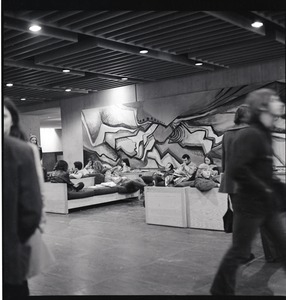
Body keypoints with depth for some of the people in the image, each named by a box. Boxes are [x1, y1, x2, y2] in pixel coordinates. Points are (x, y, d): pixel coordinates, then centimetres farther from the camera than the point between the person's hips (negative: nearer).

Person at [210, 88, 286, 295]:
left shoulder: (264, 134, 11)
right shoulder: (249, 135, -19)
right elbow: (237, 170, -28)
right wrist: (265, 190, -20)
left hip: (269, 204, 9)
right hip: (250, 205, -9)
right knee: (239, 253, 3)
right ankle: (221, 291, 21)